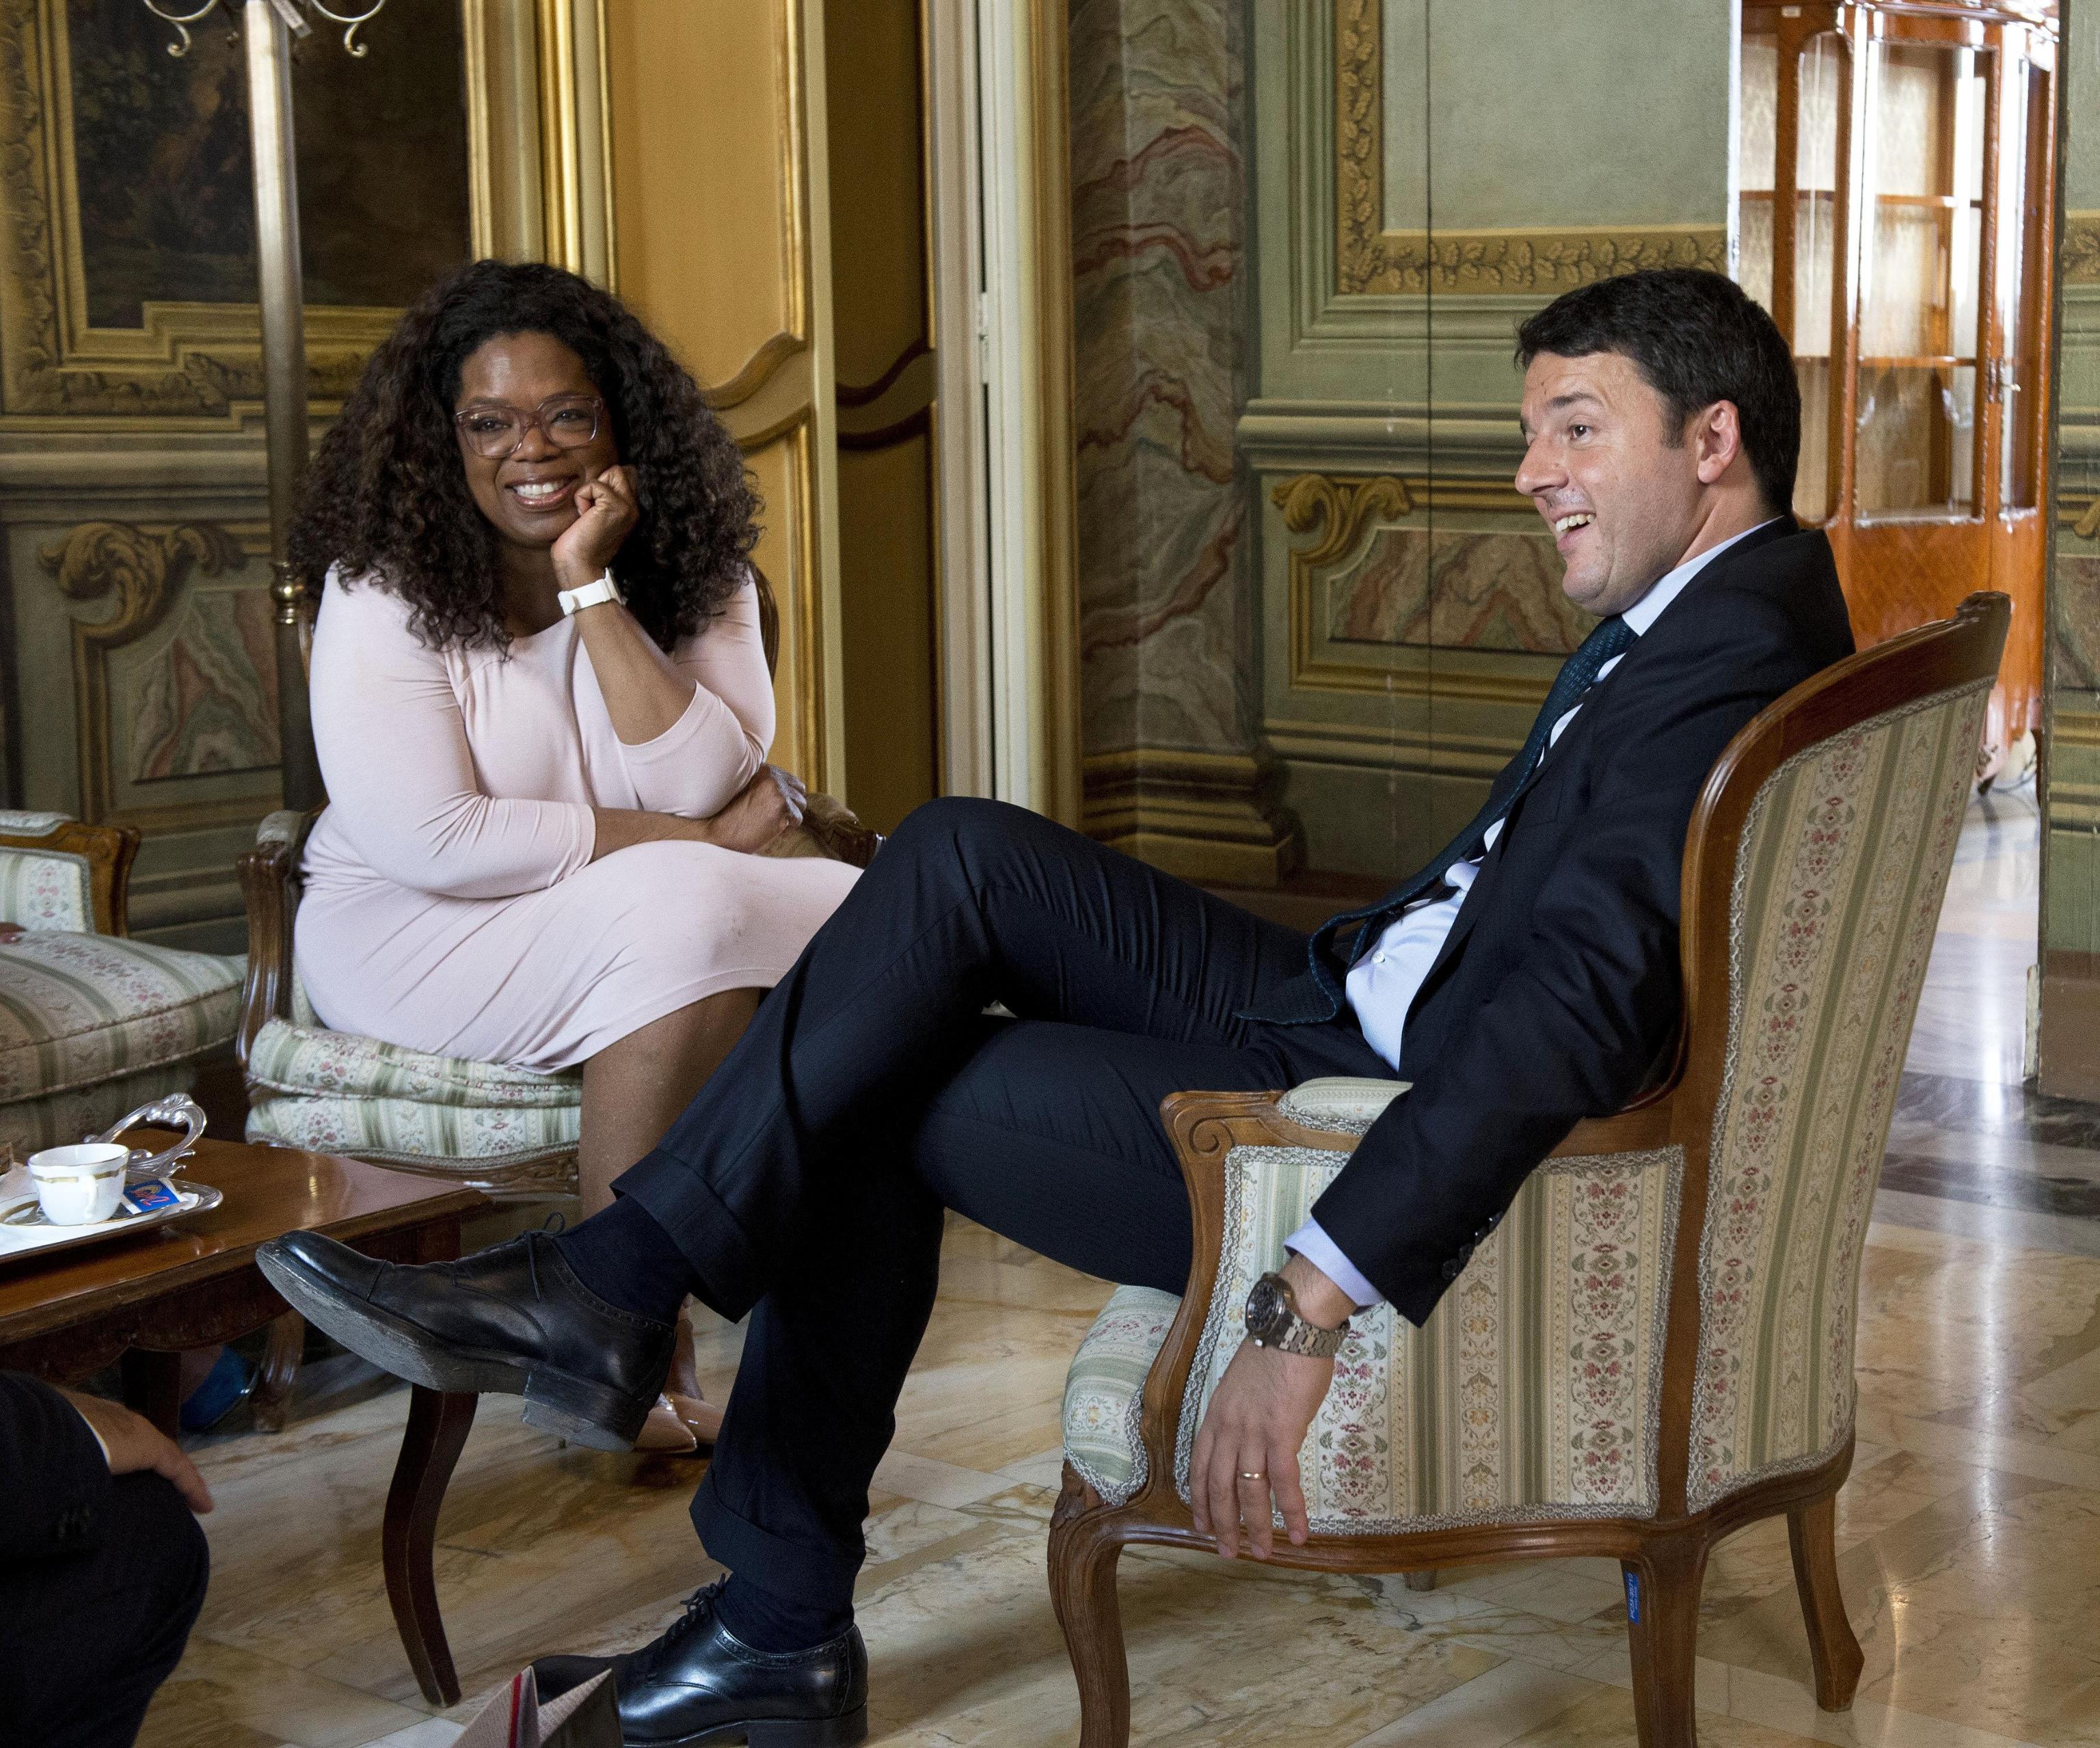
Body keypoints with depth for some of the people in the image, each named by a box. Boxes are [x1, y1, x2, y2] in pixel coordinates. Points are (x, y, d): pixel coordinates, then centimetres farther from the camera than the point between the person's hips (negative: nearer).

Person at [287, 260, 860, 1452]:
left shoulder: (697, 572, 1)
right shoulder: (384, 589, -10)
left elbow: (698, 787, -14)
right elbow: (431, 841, -20)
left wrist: (593, 587, -19)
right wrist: (700, 845, -18)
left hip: (658, 912, 5)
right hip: (414, 935, -5)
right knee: (679, 922, -32)